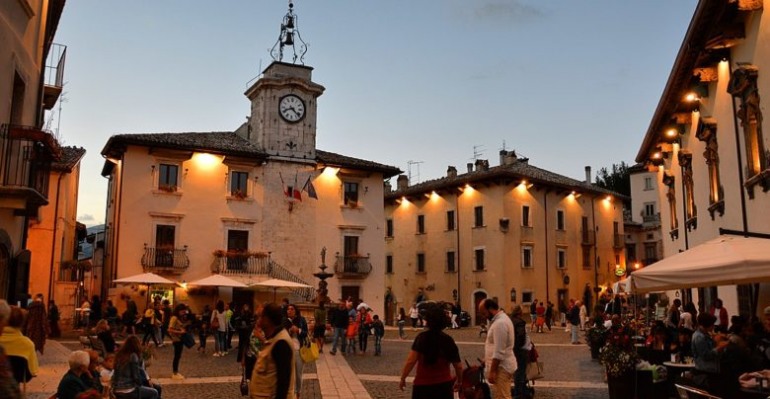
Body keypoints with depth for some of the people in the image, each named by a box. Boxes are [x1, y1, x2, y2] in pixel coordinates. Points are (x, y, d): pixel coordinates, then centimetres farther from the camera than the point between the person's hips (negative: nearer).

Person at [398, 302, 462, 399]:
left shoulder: (421, 338, -11)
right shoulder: (448, 340, -4)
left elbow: (410, 361, -16)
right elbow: (458, 366, 1)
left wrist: (402, 379, -3)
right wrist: (459, 381, 19)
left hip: (422, 385, -2)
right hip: (444, 385, 2)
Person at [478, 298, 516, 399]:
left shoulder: (500, 323, -22)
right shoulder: (501, 319, 12)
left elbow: (499, 352, -24)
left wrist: (492, 371, -21)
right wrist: (486, 359, 21)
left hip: (501, 367, -11)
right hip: (502, 365, 11)